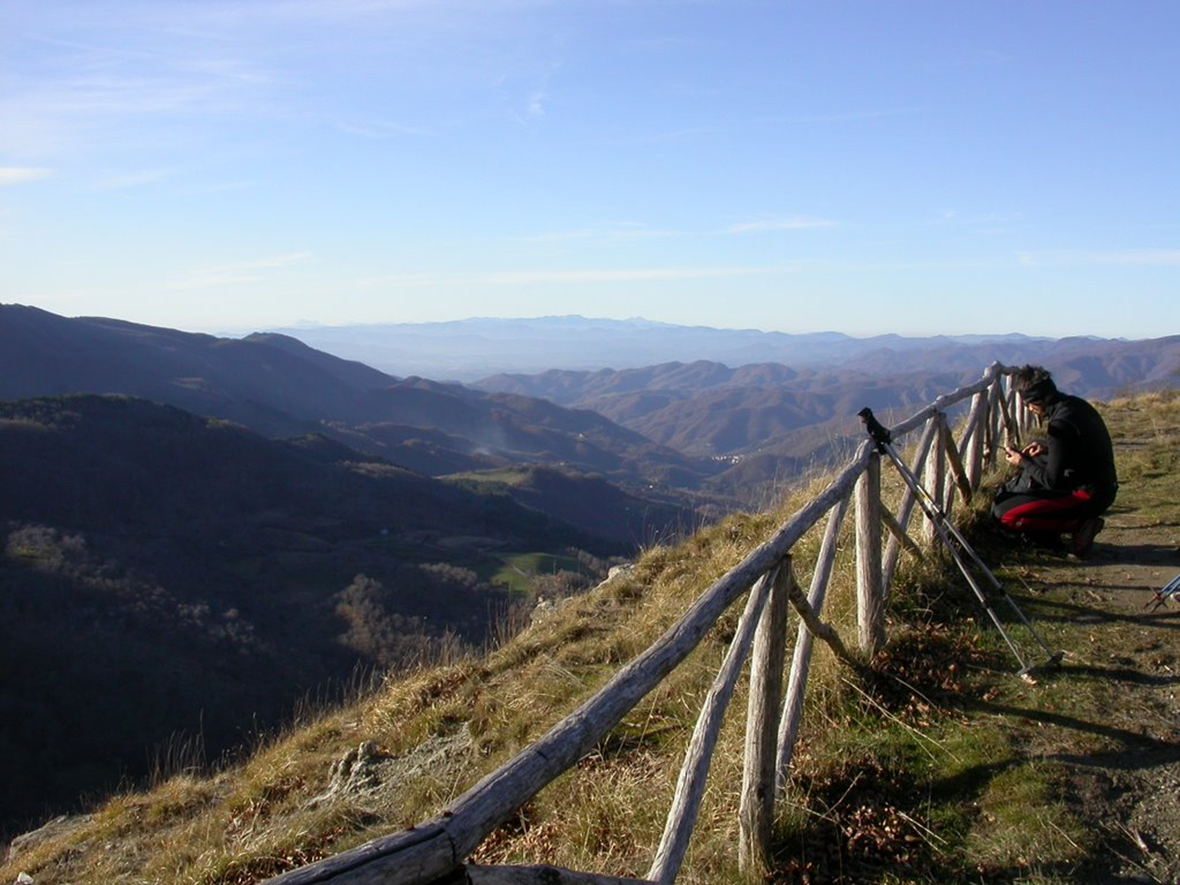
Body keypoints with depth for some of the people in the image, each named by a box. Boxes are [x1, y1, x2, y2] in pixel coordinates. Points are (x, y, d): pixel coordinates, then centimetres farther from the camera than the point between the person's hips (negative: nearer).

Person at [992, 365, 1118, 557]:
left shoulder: (1060, 424, -23)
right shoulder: (1075, 404, 4)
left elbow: (1052, 481, -19)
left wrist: (1022, 462, -4)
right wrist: (1046, 448, 11)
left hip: (1088, 496, -10)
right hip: (1103, 487, 10)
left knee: (1005, 514, -15)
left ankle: (1079, 525, -8)